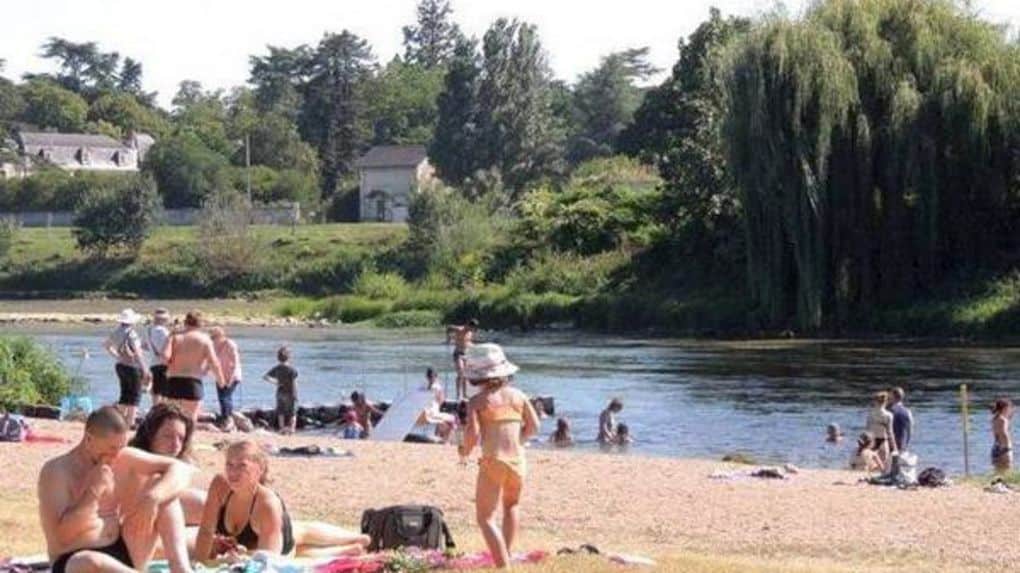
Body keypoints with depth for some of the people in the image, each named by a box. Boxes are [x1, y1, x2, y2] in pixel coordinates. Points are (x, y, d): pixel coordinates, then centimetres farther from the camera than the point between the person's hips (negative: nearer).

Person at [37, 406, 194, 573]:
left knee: (161, 487, -5)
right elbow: (62, 536, -21)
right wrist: (94, 490, -21)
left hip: (123, 556, 6)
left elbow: (181, 469, -1)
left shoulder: (123, 458, 3)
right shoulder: (56, 471, -11)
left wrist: (152, 499, -19)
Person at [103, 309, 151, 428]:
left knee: (125, 394, 17)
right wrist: (144, 369, -21)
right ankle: (130, 422, -1)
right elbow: (137, 353, -23)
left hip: (120, 366, 7)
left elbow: (106, 345, 20)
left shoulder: (116, 333, 4)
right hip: (132, 367, -7)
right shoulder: (131, 334, -19)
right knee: (135, 395, 1)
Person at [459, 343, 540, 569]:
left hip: (493, 462, -5)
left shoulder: (477, 401, -6)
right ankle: (506, 555, 25)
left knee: (485, 518, 1)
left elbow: (473, 433, -15)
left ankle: (504, 566, -11)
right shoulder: (517, 396, 6)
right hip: (517, 461, 5)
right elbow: (533, 426, 5)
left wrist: (465, 450, 5)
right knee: (511, 505, 31)